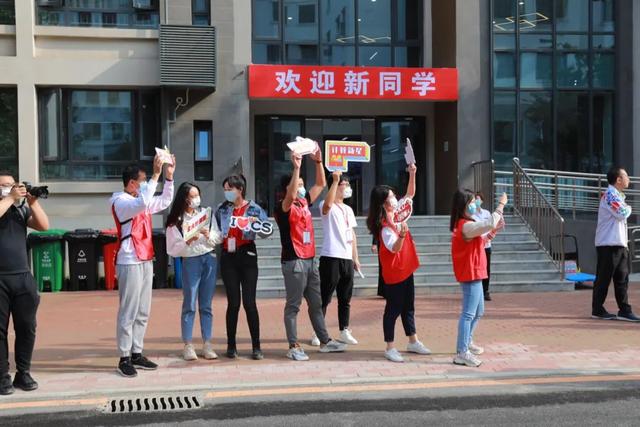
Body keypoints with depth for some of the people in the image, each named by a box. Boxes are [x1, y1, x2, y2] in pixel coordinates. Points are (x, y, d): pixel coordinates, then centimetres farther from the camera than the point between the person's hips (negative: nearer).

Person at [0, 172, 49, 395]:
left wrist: (33, 202, -6)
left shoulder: (21, 208, 13)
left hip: (23, 277, 4)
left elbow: (44, 226, 2)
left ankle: (23, 373, 15)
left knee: (26, 327, 5)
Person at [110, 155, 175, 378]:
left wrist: (169, 177, 11)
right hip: (129, 263, -9)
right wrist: (156, 175, -28)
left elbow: (164, 202, 24)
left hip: (145, 261, 9)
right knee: (128, 312, -6)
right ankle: (124, 359, -1)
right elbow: (142, 203, -31)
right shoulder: (120, 201, -11)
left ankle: (137, 354, 18)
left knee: (143, 312, 11)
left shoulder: (142, 199, 13)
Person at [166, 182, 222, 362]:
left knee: (206, 305, 6)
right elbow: (173, 250, -6)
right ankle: (188, 346, 6)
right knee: (189, 306, 0)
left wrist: (208, 235, -11)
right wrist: (188, 242, -20)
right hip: (190, 262, -3)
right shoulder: (175, 220, -2)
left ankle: (207, 345, 10)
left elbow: (219, 238, 9)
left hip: (210, 259, 3)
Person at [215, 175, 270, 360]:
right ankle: (231, 345, 13)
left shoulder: (254, 209, 0)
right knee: (233, 302, 3)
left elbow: (266, 232, -5)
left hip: (247, 256, -2)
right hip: (228, 257, 2)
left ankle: (256, 346, 2)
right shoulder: (222, 209, 9)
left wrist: (256, 223, -22)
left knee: (249, 302, -4)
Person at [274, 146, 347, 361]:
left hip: (310, 260, 8)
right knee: (293, 305, -2)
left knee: (316, 303, 15)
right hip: (294, 262, -8)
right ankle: (293, 347, 2)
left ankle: (325, 341, 24)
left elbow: (321, 184, 19)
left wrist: (318, 162, 9)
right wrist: (296, 167, -34)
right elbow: (290, 196, -32)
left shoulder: (305, 202, 12)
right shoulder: (283, 207, -10)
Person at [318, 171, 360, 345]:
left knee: (345, 298, 11)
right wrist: (335, 180, -29)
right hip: (331, 257, -7)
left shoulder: (348, 209, 19)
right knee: (325, 297, -2)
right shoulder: (328, 207, -5)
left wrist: (355, 257, 16)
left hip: (347, 259, 7)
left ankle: (344, 331, 19)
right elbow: (328, 204, -32)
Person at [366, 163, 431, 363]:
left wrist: (412, 174, -2)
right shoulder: (384, 226, -23)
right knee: (393, 309, -1)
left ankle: (413, 342, 28)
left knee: (408, 307, 17)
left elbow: (410, 194, 11)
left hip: (406, 268, 9)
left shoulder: (397, 212, 2)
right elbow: (395, 249, -28)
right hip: (393, 273, -9)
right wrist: (401, 234, -46)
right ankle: (390, 348, 8)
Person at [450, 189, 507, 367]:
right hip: (471, 275, -10)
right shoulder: (466, 226, -20)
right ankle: (461, 353, -7)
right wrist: (501, 204, -22)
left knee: (478, 311, 21)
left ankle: (467, 343, 33)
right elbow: (489, 224, -32)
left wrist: (493, 232, 7)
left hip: (473, 274, 10)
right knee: (469, 313, -8)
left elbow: (479, 243, 20)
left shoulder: (464, 224, 13)